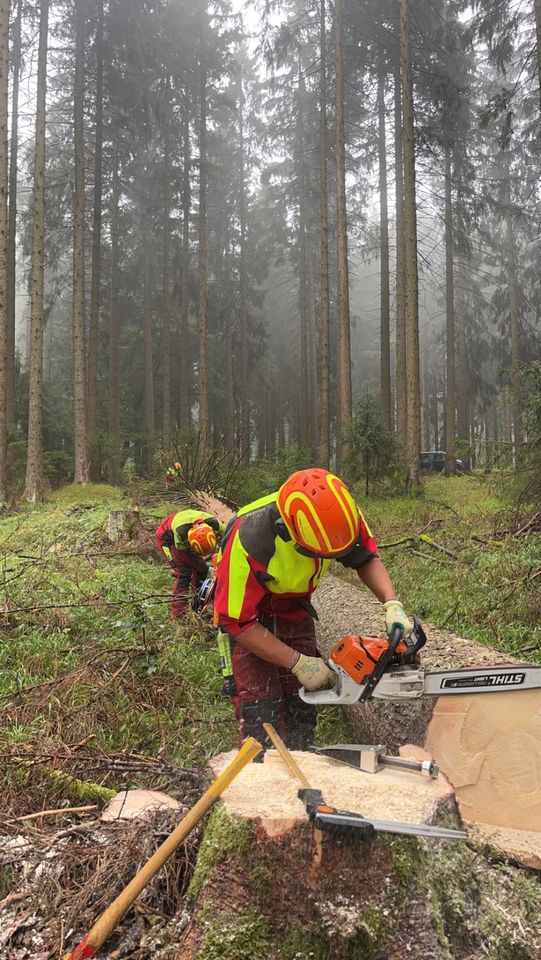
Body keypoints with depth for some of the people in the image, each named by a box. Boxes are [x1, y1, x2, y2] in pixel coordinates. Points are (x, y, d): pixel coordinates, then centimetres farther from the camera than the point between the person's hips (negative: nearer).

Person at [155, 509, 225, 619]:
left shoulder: (214, 524, -34)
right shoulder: (180, 532, -44)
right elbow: (182, 555, -26)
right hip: (167, 539, -5)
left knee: (202, 568, -3)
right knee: (184, 573, -20)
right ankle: (178, 613, -13)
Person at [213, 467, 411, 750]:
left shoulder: (339, 513, -27)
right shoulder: (250, 541, -40)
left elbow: (367, 558, -8)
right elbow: (239, 623, -29)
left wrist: (393, 605, -25)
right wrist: (299, 663, -27)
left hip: (295, 606, 5)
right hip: (248, 612, -4)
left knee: (302, 705, 6)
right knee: (261, 711, -12)